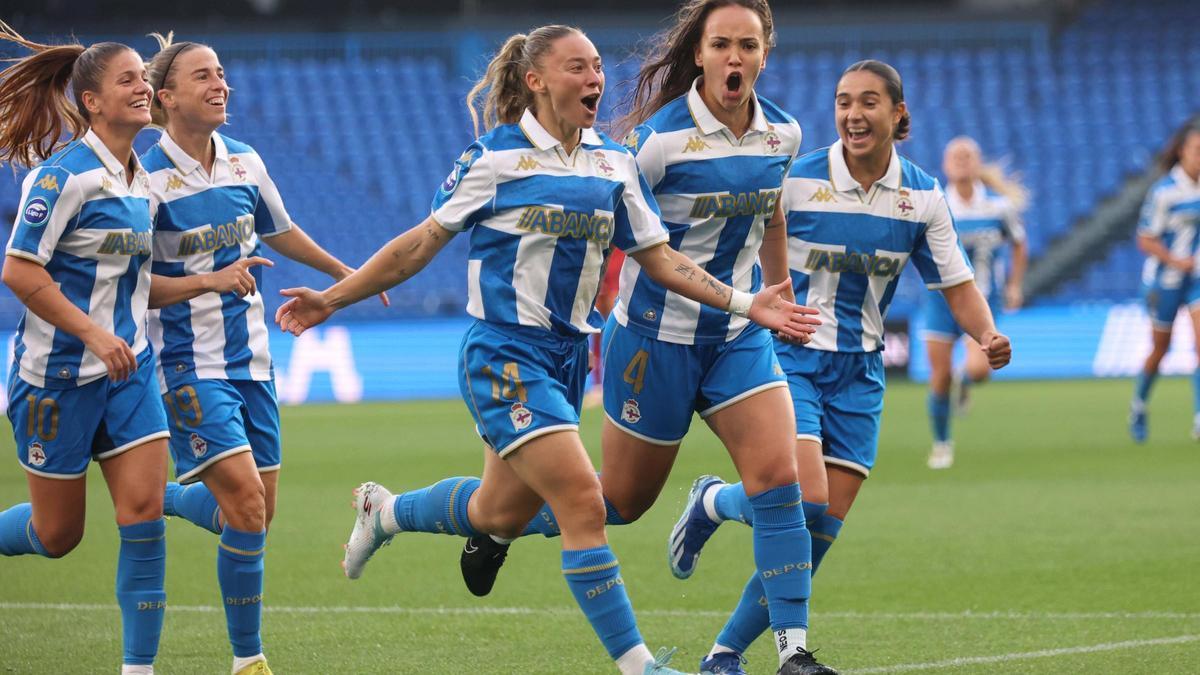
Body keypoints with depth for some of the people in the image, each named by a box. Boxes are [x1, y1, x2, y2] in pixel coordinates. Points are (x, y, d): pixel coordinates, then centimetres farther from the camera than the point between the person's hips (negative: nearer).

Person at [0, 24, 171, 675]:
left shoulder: (141, 180, 8)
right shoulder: (65, 173, -16)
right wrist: (93, 333, -22)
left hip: (127, 370, 6)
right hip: (57, 375, -6)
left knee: (144, 510, -7)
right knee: (57, 534, 2)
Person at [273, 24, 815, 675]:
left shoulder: (614, 164, 7)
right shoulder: (494, 157, -8)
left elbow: (658, 257, 8)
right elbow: (424, 242, 0)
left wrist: (745, 302, -3)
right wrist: (332, 298, -1)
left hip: (566, 355, 7)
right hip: (504, 357, -7)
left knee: (501, 513, 18)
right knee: (584, 504, -16)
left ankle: (385, 512, 46)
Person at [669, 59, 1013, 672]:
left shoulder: (922, 196, 1)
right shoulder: (796, 180, -11)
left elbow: (956, 284, 6)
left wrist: (987, 335, -12)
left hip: (859, 370, 4)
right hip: (791, 355, -4)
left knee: (820, 531, -2)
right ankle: (712, 501, 11)